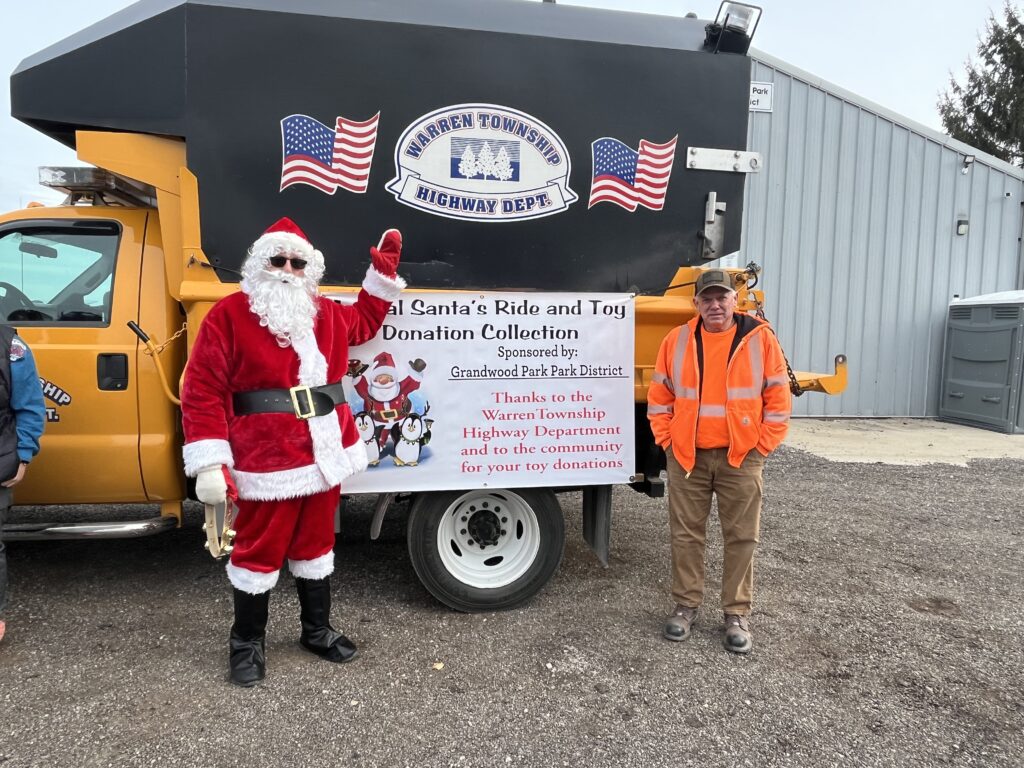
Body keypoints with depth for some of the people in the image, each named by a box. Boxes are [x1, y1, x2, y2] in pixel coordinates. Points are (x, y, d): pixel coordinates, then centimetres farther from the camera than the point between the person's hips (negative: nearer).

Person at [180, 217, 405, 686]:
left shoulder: (326, 314, 10)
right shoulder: (228, 316, -8)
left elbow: (364, 322, 32)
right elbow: (203, 392, -11)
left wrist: (384, 273, 23)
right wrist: (209, 464, -16)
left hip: (324, 455, 6)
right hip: (267, 463, -6)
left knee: (316, 545, 19)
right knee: (260, 552, 7)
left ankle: (317, 630, 37)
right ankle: (247, 643, 29)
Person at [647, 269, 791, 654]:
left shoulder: (760, 338, -3)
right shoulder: (677, 340, 2)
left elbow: (778, 397, 0)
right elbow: (659, 396, 7)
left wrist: (762, 446, -4)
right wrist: (667, 441, 1)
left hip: (741, 458, -1)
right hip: (686, 457, 2)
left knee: (741, 538, 6)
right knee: (686, 535, 9)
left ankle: (737, 614, 19)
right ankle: (686, 605, 23)